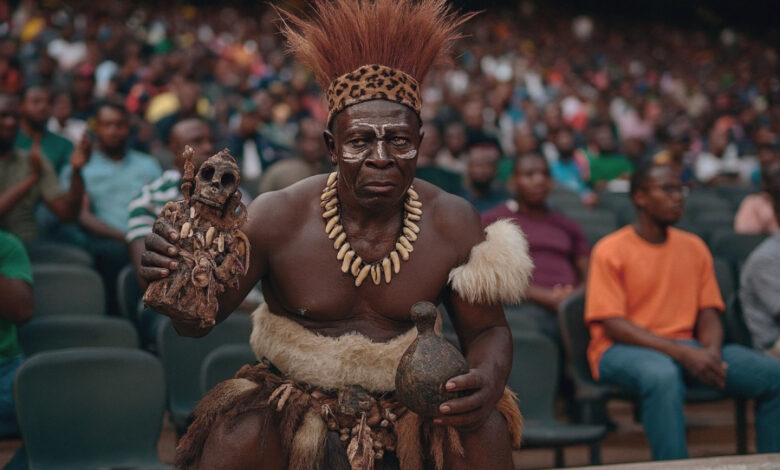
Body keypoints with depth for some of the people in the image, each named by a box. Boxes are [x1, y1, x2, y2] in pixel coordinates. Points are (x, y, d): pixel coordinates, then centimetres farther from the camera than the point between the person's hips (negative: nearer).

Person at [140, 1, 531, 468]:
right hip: (297, 401, -1)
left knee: (488, 429, -26)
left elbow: (488, 329, 1)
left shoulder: (453, 223, -9)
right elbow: (195, 321, -9)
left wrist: (488, 380, -24)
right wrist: (174, 277, -34)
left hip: (412, 401, 1)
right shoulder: (278, 218, -13)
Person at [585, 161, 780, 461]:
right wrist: (681, 352, -21)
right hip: (623, 350, -5)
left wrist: (712, 352, -13)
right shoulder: (611, 251, -4)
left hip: (686, 348, 5)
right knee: (663, 375, -41)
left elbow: (709, 314, 11)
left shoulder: (694, 247, 13)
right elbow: (613, 326, -12)